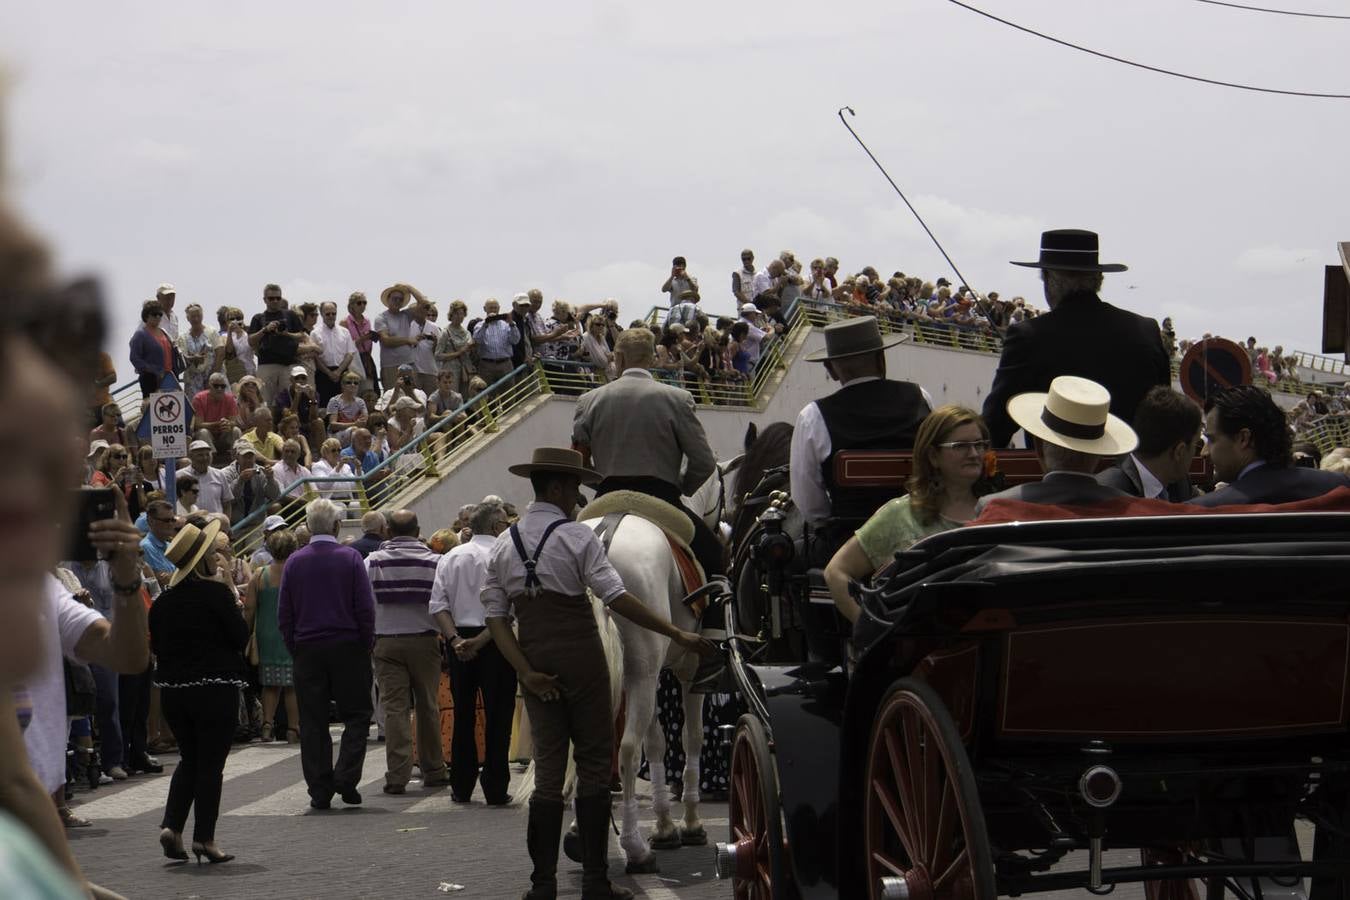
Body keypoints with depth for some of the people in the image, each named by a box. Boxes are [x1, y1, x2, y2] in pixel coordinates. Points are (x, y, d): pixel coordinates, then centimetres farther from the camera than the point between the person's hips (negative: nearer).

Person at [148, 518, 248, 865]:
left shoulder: (163, 600, 4)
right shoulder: (216, 593, -14)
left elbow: (156, 645, 11)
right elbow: (241, 637, -10)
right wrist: (234, 605, 3)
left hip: (172, 689, 6)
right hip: (216, 689, -5)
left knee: (189, 758, 19)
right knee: (211, 762, 4)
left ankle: (171, 825, 5)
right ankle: (204, 838, 4)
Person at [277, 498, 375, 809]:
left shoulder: (295, 561, 2)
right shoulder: (350, 558, -5)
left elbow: (284, 614, 4)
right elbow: (365, 608, -6)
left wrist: (294, 649, 12)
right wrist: (367, 644, 5)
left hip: (307, 649, 2)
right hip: (347, 647, -2)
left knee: (312, 722, 6)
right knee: (356, 716, 7)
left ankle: (320, 791, 5)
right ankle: (346, 778, -8)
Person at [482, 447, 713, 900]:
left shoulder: (503, 545, 7)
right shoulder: (577, 536, -10)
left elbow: (494, 615, 1)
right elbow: (616, 598, -17)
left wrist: (525, 670, -4)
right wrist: (676, 634, -15)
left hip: (534, 662, 5)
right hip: (580, 657, -5)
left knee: (547, 767, 9)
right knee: (594, 763, 4)